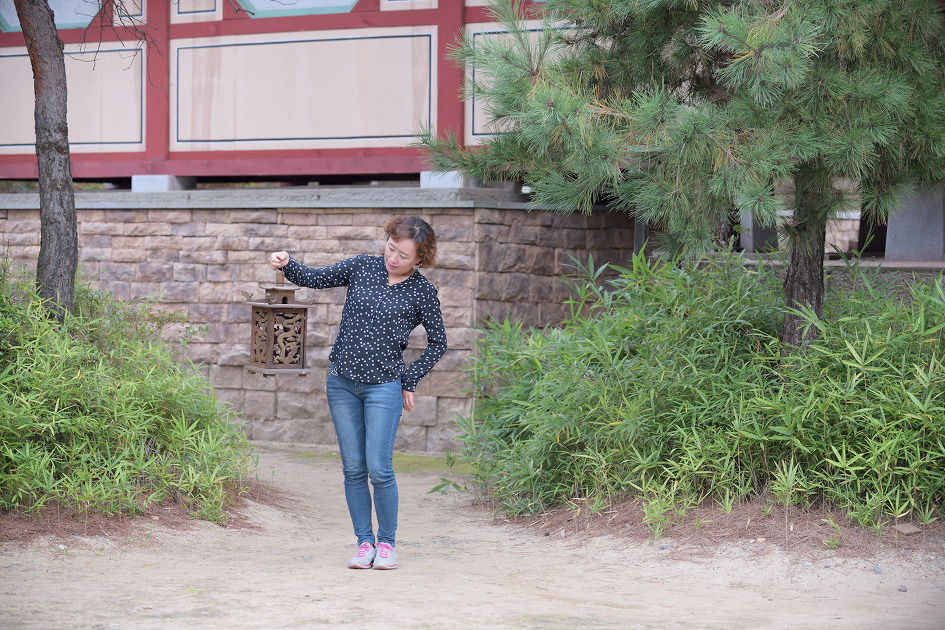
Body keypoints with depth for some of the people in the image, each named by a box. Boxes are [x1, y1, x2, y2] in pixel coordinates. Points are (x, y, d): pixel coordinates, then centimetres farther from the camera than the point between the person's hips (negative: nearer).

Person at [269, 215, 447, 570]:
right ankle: (364, 543, 12)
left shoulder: (422, 292, -2)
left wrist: (410, 381, 1)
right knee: (353, 468, 4)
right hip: (342, 382, 3)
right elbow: (314, 279, 9)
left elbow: (437, 344, 6)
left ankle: (387, 543, 6)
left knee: (379, 468, -10)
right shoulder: (363, 267, 5)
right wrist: (287, 265, -10)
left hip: (384, 385, -3)